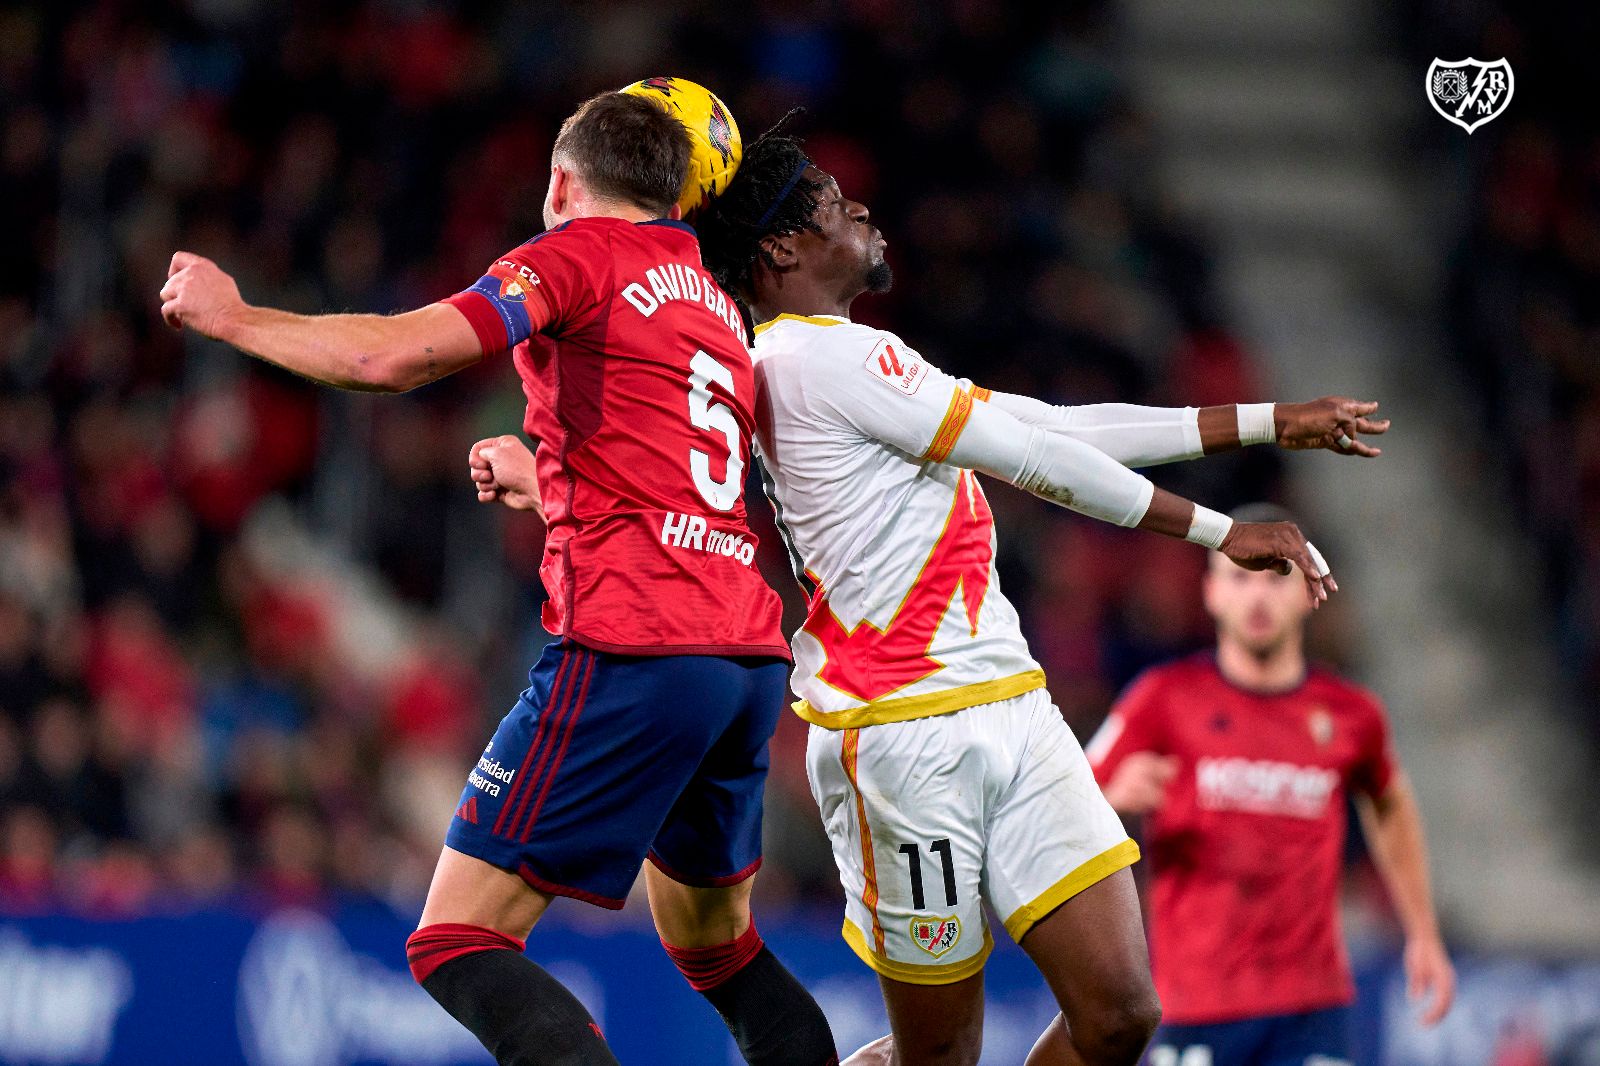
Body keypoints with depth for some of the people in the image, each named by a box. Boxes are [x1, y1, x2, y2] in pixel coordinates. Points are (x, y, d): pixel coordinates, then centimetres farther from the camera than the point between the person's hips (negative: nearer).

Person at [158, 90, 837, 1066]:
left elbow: (391, 357, -11)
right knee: (714, 941, 26)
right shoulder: (716, 306, 24)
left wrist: (234, 316, 2)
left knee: (458, 943, -8)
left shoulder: (583, 252, 0)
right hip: (749, 654, 8)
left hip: (630, 647, -8)